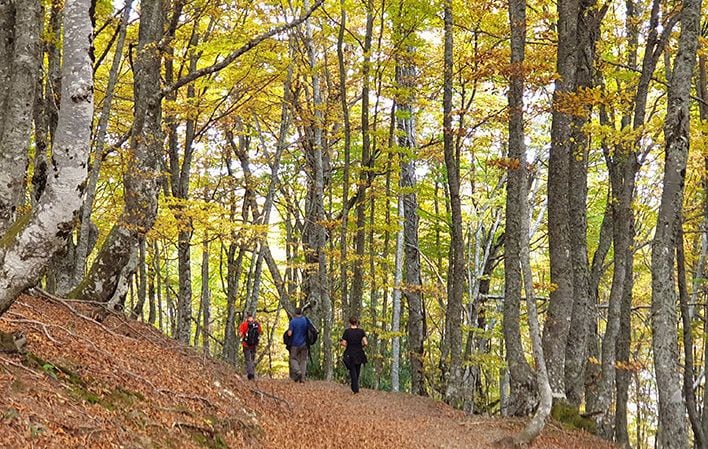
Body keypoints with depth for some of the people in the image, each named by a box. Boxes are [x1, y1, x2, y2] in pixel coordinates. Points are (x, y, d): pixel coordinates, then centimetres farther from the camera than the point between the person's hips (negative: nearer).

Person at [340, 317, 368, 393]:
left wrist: (341, 343, 13)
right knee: (357, 371, 18)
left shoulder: (347, 332, -8)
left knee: (353, 371, 4)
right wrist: (362, 346, 10)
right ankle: (354, 388, 28)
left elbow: (344, 344, -8)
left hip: (350, 354, -2)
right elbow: (366, 343, -10)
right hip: (359, 354, 2)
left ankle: (355, 389, -6)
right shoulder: (361, 331, -4)